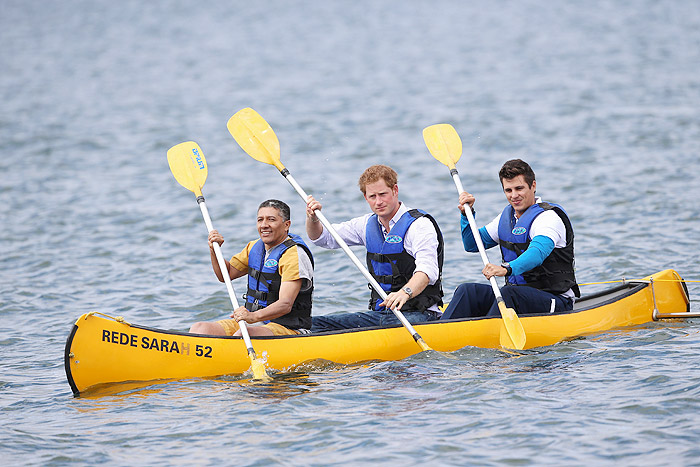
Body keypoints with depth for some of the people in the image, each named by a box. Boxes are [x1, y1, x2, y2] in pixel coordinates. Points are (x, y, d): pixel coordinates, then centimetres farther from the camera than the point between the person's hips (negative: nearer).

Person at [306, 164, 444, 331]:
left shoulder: (419, 224, -10)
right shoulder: (369, 224, 13)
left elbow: (427, 270, -26)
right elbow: (322, 237, 20)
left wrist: (405, 292, -47)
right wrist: (313, 218, -4)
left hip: (417, 315, -7)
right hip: (379, 313, 7)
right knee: (317, 324, -7)